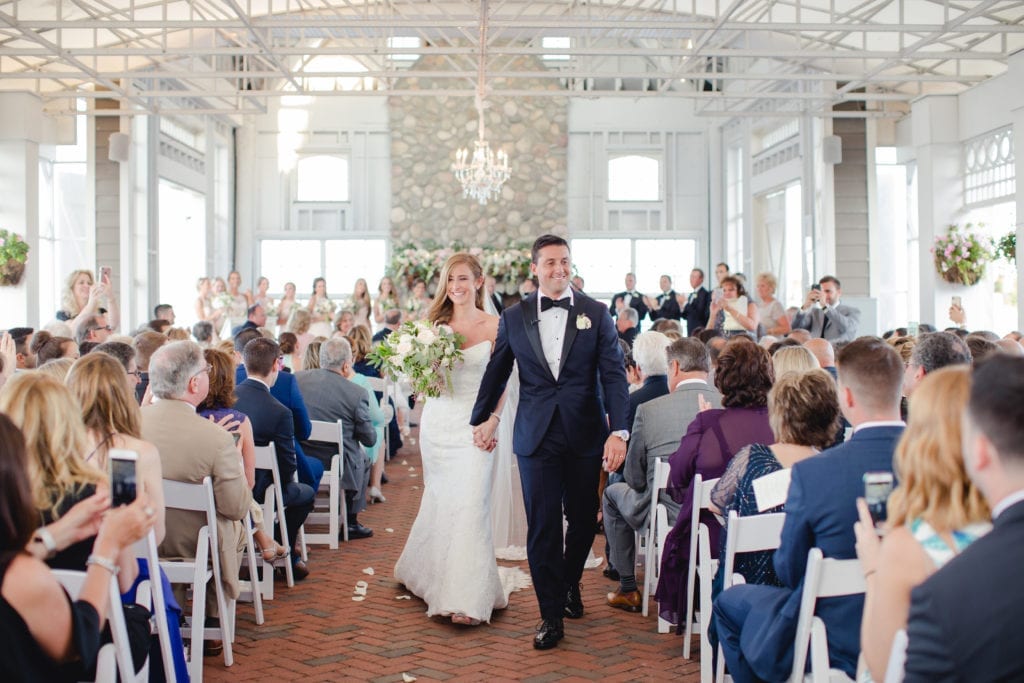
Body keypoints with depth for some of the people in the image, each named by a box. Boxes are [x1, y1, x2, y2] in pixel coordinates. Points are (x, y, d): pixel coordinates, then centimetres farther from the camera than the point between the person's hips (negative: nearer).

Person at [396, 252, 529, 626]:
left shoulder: (493, 326, -3)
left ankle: (467, 598, -4)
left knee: (470, 504, -9)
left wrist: (491, 421, -14)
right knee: (439, 500, 14)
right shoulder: (435, 323, 6)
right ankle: (433, 574, 35)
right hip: (436, 421, 4)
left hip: (473, 423, -3)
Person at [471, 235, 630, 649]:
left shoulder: (596, 314, 0)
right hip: (536, 437, 0)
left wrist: (618, 431, -16)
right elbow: (496, 372, 14)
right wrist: (481, 419, 22)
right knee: (541, 526, -1)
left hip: (585, 436, 0)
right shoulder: (514, 317, 4)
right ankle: (552, 617, 10)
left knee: (582, 519, 13)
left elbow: (614, 375, -5)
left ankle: (569, 585, 40)